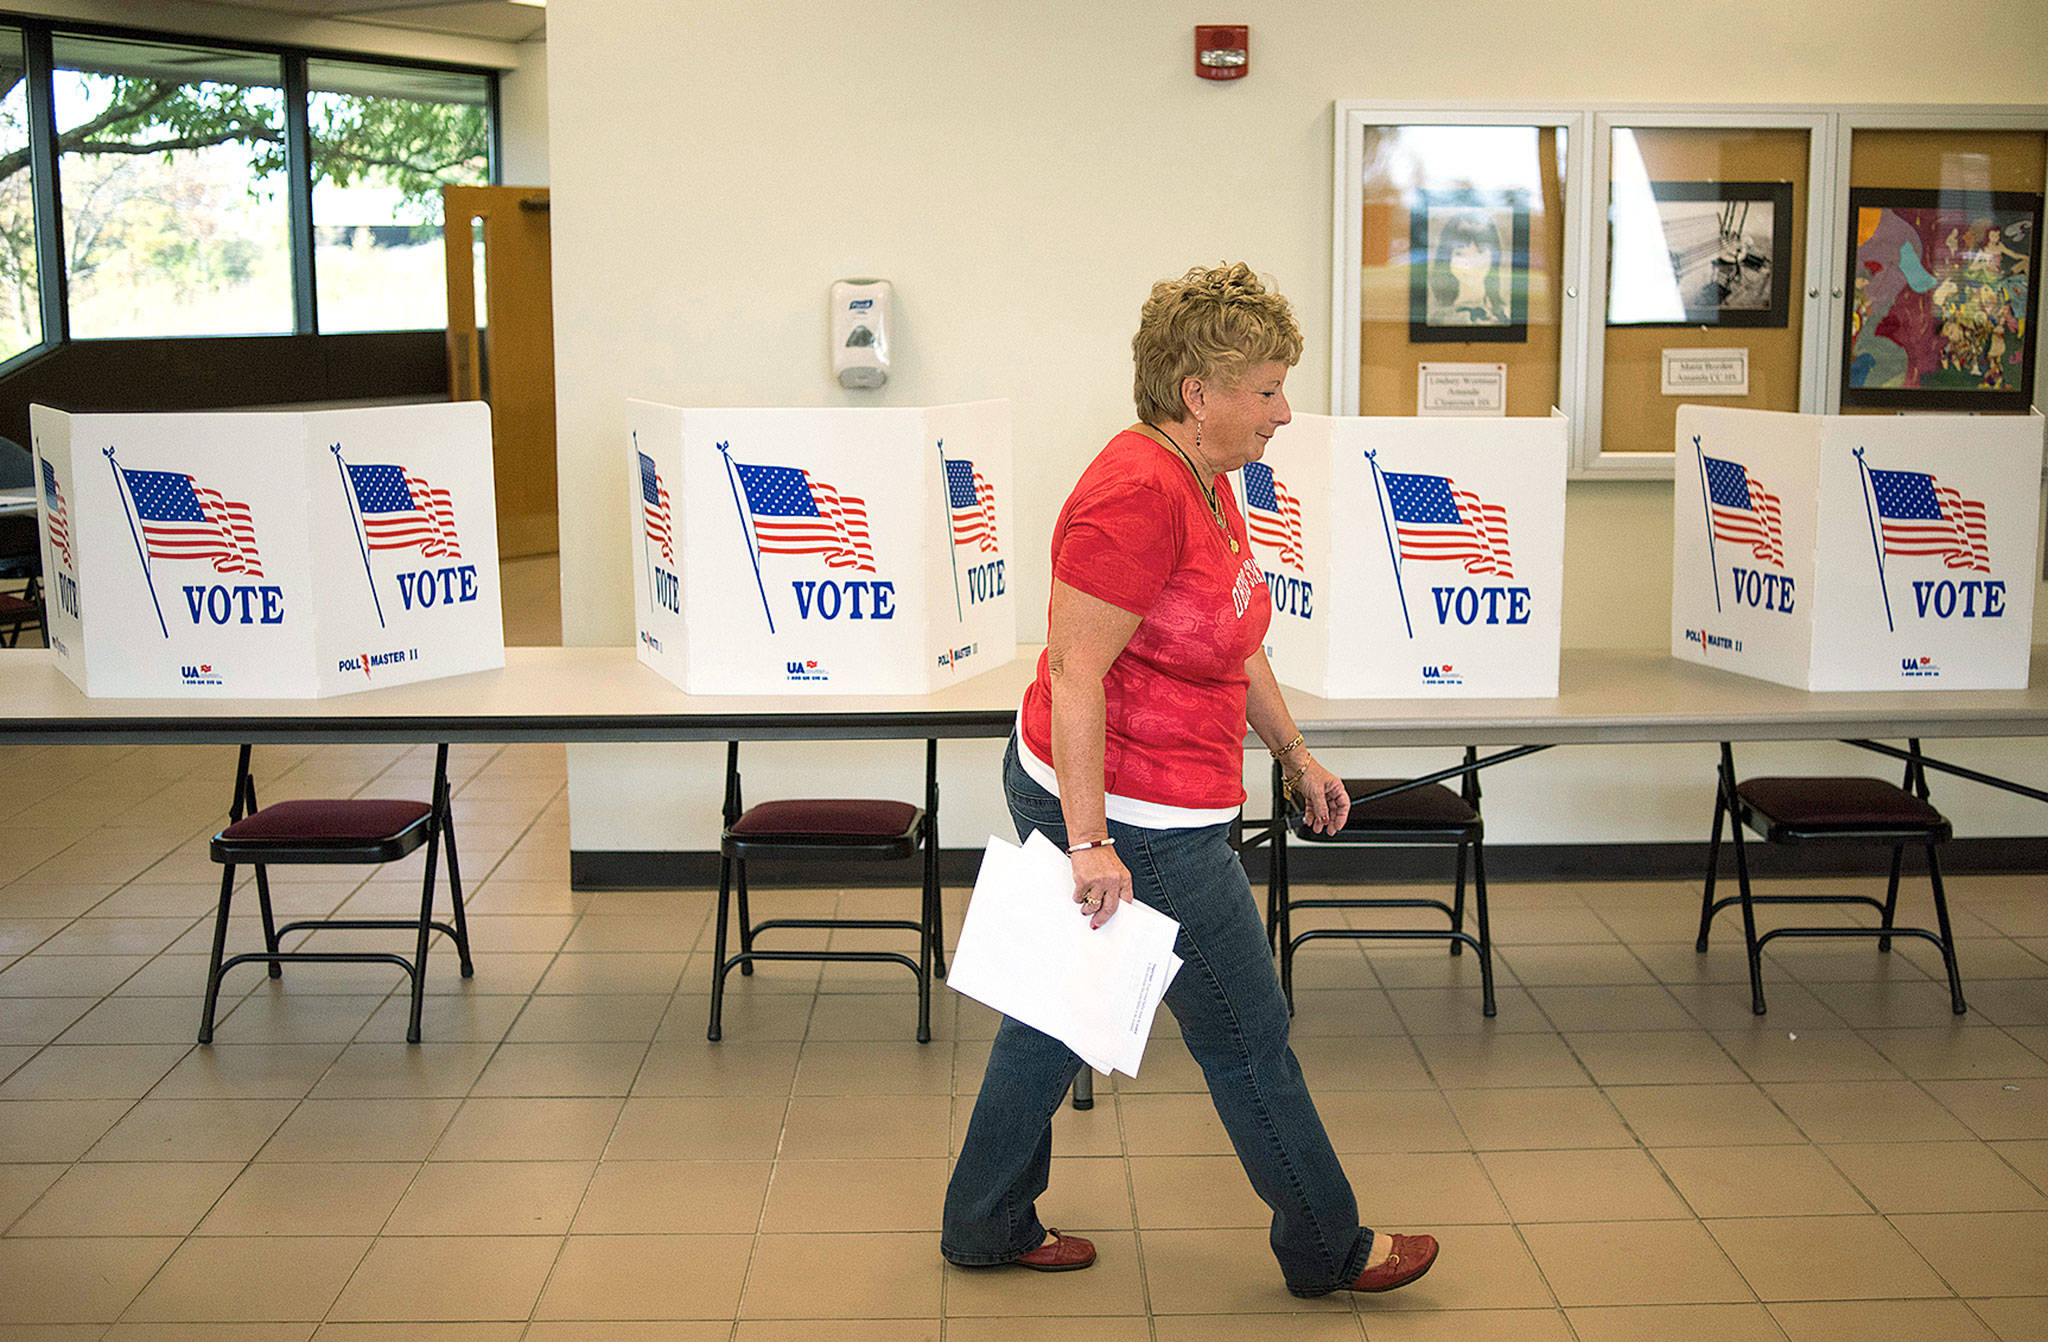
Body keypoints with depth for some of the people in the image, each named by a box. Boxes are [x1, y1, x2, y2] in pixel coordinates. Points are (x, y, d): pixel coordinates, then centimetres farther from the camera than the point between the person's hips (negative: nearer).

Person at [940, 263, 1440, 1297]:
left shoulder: (1206, 482, 8)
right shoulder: (1138, 494, -24)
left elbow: (1234, 641, 21)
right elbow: (1076, 675, -27)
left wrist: (1294, 754, 24)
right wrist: (1091, 844, -27)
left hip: (1090, 797, 10)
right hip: (1127, 815, -10)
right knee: (1248, 1036, 6)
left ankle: (985, 1226, 32)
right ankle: (1327, 1250, 25)